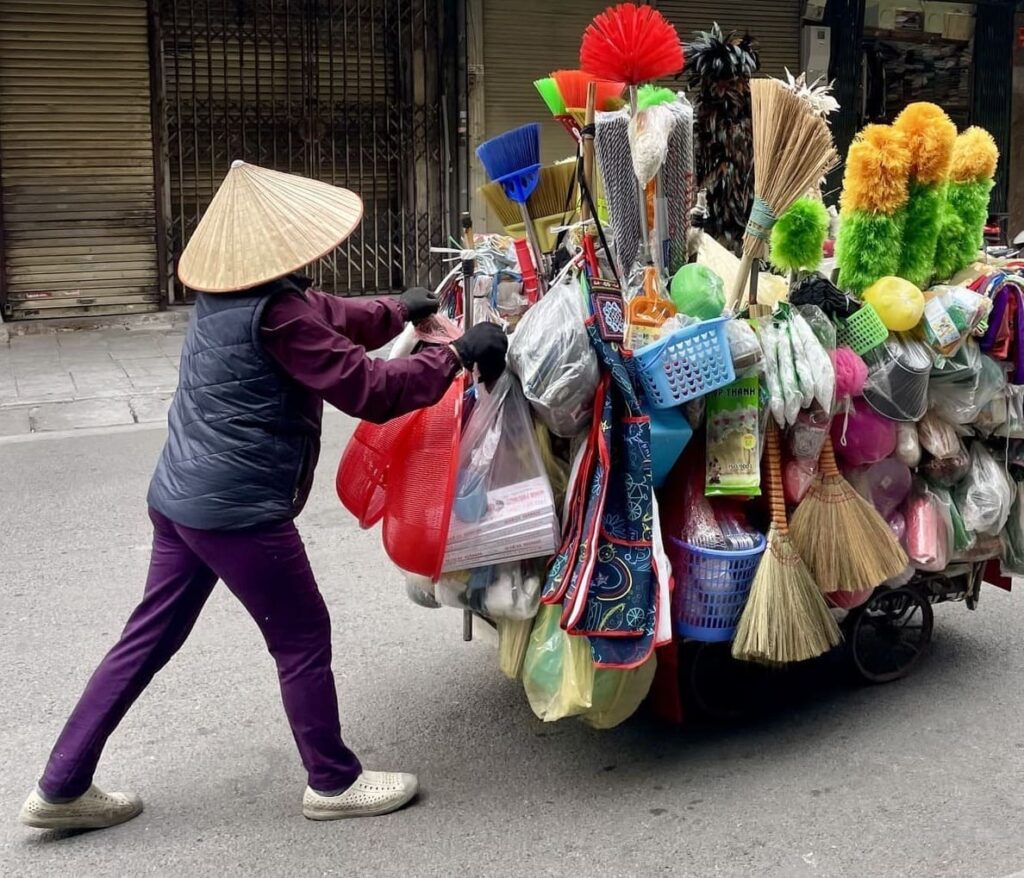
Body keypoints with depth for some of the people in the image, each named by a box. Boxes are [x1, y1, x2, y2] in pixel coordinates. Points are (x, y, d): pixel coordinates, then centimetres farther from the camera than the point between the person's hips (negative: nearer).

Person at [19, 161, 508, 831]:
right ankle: (334, 783, 23)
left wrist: (399, 310, 32)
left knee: (151, 636, 16)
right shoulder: (275, 312, -21)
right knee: (303, 637, 7)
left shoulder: (227, 293, 9)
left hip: (180, 497, 10)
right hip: (239, 512, -9)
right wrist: (459, 355, -14)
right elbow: (368, 390, -21)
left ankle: (62, 787, 23)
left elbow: (329, 315, 25)